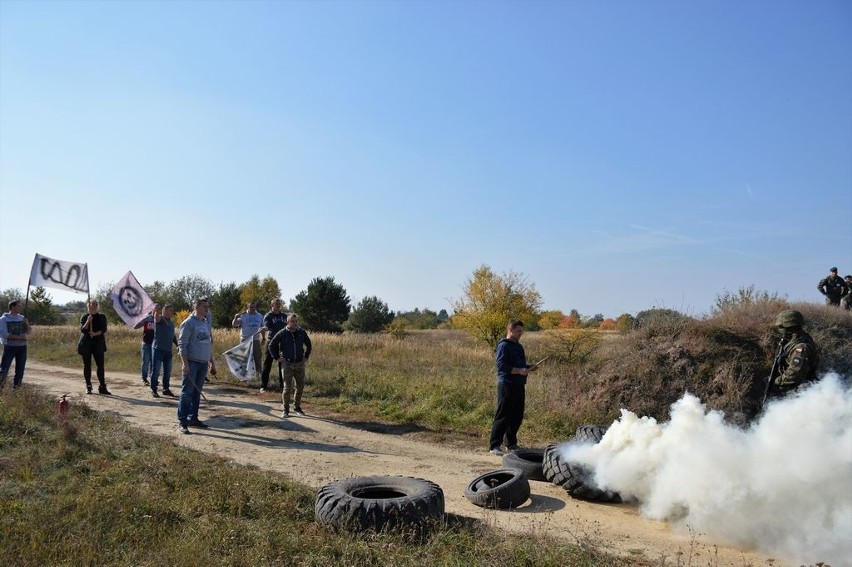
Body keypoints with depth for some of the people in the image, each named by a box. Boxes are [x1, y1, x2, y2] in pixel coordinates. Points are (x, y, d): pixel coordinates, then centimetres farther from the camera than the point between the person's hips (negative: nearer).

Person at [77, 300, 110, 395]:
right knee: (87, 365, 4)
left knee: (100, 365, -5)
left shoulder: (102, 317, 8)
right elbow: (82, 330, -6)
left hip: (98, 343, 0)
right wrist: (87, 322, -21)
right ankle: (88, 387, 14)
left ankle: (102, 387, -3)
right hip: (86, 344, 0)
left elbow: (104, 330, -2)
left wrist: (95, 333, -19)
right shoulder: (84, 317, 6)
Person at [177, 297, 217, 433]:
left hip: (204, 363, 7)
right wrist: (185, 363, -17)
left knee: (197, 392, 12)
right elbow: (182, 344, -11)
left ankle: (193, 418, 20)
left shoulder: (207, 323, 14)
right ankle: (182, 421, 1)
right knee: (187, 392, -3)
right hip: (191, 363, -7)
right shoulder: (189, 323, -8)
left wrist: (212, 362, 18)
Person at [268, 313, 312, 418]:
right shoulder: (282, 333, -7)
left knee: (300, 386, 6)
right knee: (288, 387, -6)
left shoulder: (302, 332, 2)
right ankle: (285, 410, 6)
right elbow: (272, 345, 2)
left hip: (300, 364, 3)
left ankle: (297, 406, 24)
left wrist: (306, 357, 13)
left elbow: (308, 345, 19)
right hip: (287, 364, -3)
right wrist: (277, 358, -1)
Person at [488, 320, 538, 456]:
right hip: (507, 385, -9)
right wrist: (519, 371, -25)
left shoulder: (519, 346, 19)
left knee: (517, 416, 13)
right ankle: (494, 445, -2)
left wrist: (529, 367, 7)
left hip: (519, 385, 9)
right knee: (503, 416, -7)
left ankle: (511, 443, 25)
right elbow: (501, 366, -19)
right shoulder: (504, 345, -9)